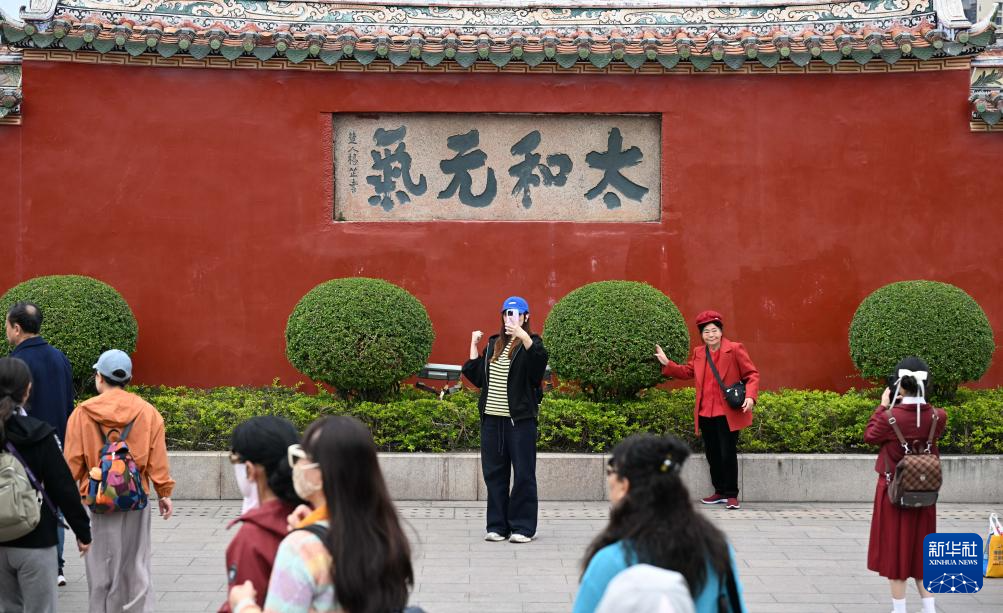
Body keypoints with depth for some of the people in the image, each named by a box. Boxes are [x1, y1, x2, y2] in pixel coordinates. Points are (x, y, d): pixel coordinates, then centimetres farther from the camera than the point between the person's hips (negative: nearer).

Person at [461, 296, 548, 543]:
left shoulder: (530, 343, -1)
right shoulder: (494, 344, 16)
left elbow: (539, 358, -25)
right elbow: (476, 376, 15)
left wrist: (522, 334, -37)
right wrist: (473, 345, 11)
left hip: (520, 420, -6)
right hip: (492, 418, 6)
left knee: (523, 473, -2)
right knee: (494, 473, 8)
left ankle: (523, 527, 4)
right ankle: (497, 525, 15)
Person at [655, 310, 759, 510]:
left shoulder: (735, 349, -7)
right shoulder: (698, 353, 10)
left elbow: (752, 374, -5)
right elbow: (687, 372, 25)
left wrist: (750, 396, -20)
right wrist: (667, 364, 14)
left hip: (727, 413, -6)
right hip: (705, 413, 6)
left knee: (728, 454, -4)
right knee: (712, 454, 12)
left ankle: (731, 495, 5)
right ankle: (720, 492, 24)